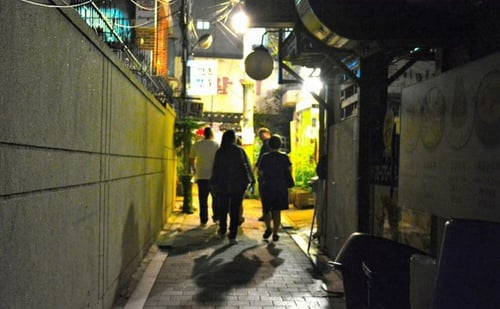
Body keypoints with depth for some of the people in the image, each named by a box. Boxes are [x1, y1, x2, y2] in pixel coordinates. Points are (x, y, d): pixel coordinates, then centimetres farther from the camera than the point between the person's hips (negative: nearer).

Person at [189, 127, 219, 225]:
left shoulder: (196, 145, 1)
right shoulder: (216, 145, -4)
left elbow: (191, 159, 7)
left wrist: (194, 169, 22)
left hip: (201, 175, 1)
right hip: (214, 175, -1)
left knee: (203, 199, 6)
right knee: (216, 197, 13)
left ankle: (203, 219, 6)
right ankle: (216, 217, 16)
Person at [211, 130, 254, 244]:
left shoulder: (219, 152, -3)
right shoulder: (239, 150, -6)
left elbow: (215, 168, 0)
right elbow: (246, 166, -4)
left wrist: (214, 183, 8)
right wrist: (250, 180, 5)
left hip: (222, 185, 2)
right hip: (238, 185, -1)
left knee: (223, 209, 18)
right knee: (235, 210, 3)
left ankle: (222, 231, 31)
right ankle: (232, 236, 0)